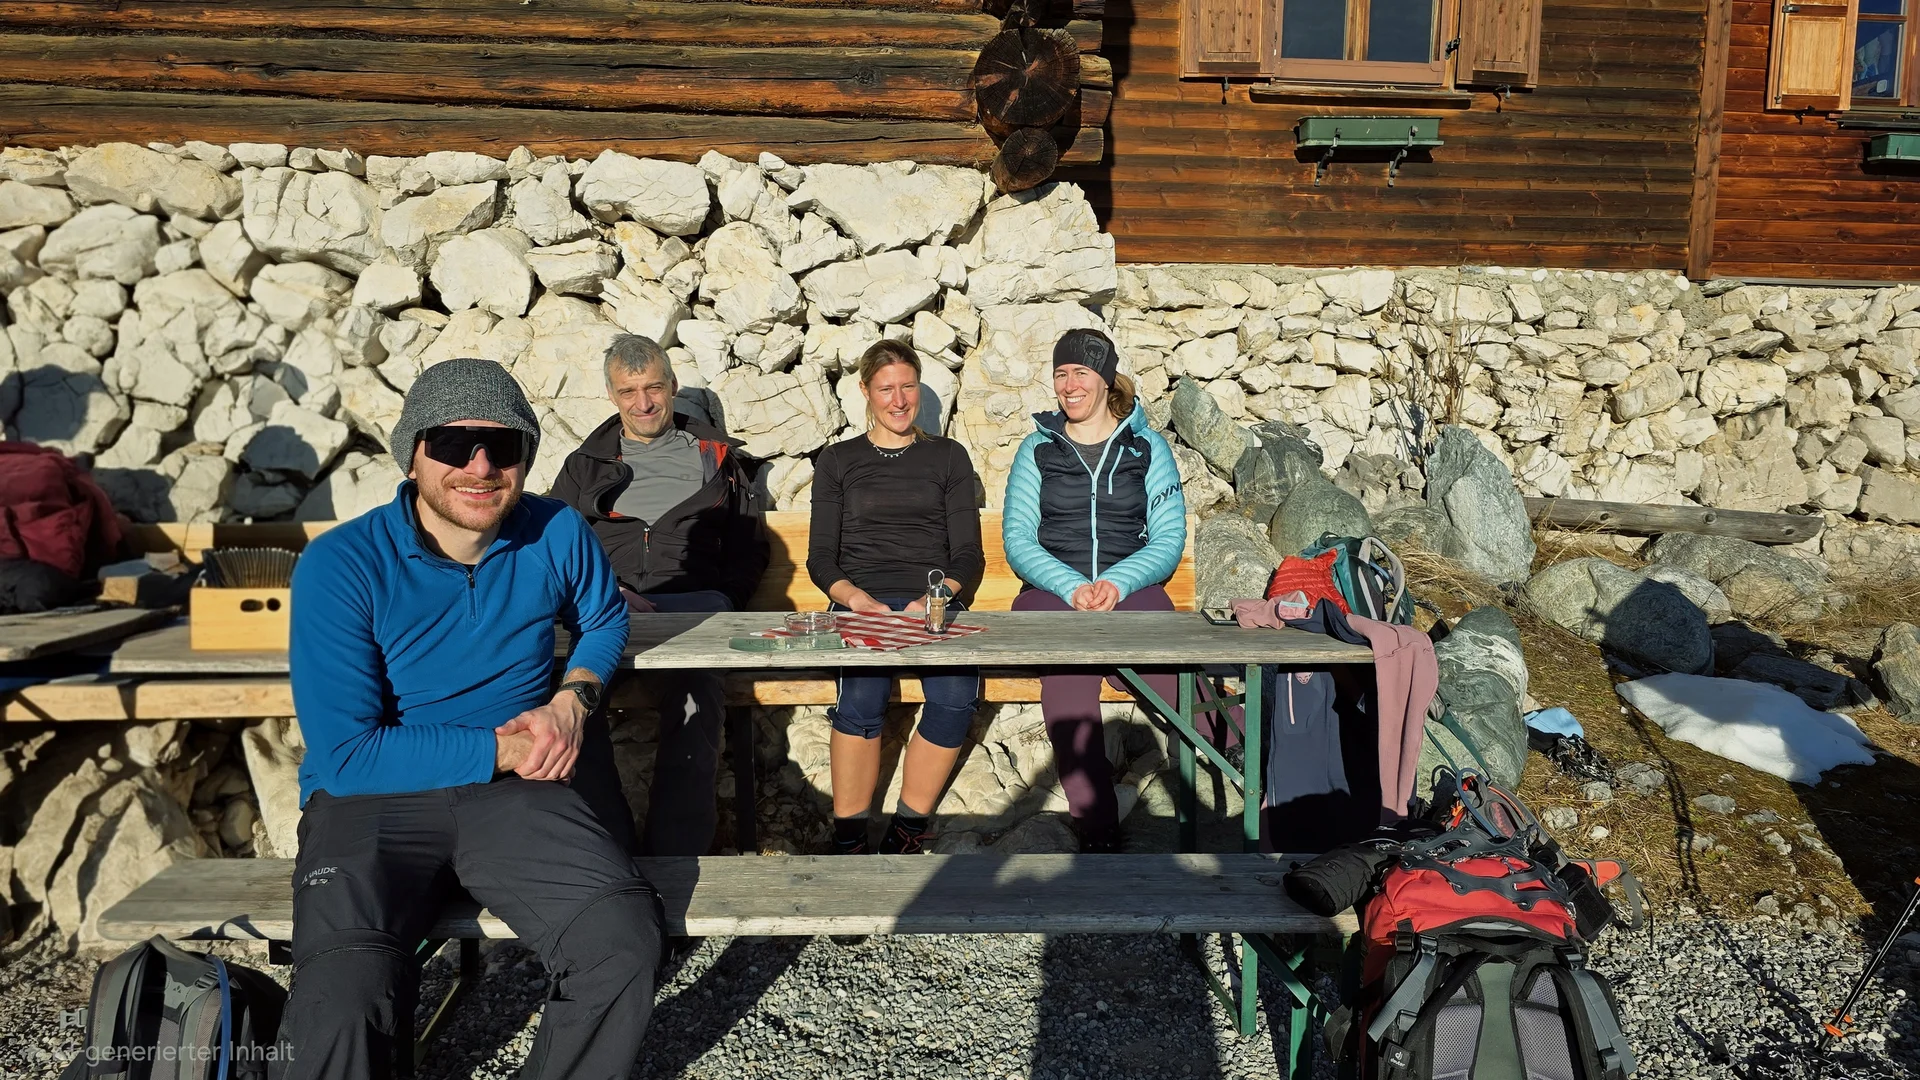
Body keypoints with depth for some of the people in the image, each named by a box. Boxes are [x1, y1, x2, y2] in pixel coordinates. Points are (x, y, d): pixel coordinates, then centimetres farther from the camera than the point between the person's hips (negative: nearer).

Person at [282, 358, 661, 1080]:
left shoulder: (557, 535, -1)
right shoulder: (340, 565, -12)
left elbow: (605, 618, 20)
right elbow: (346, 756, -14)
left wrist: (573, 701, 0)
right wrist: (503, 749, -13)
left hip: (516, 799, 3)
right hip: (372, 803, -2)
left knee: (625, 941, -23)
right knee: (343, 1004, -29)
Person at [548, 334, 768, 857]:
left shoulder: (716, 456, 25)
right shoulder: (586, 464, 28)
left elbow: (748, 549, 21)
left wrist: (717, 606, 2)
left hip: (694, 604, -1)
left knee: (695, 696, -37)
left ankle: (672, 858, -37)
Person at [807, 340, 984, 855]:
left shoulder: (948, 456, 19)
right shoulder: (837, 461, 19)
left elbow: (969, 555, 11)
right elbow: (820, 558, 11)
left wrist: (933, 599, -10)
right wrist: (858, 599, -11)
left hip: (935, 604, 1)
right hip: (861, 604, 0)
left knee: (957, 693, -31)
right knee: (862, 696, -32)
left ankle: (907, 831, -15)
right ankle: (848, 840, -18)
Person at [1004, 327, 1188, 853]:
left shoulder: (1147, 447, 16)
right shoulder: (1038, 449, 16)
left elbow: (1169, 539, 8)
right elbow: (1017, 541, 8)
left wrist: (1117, 583, -11)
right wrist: (1073, 587, -10)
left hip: (1133, 588, 1)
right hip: (1052, 591, -1)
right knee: (1068, 672, -34)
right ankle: (1096, 826, -33)